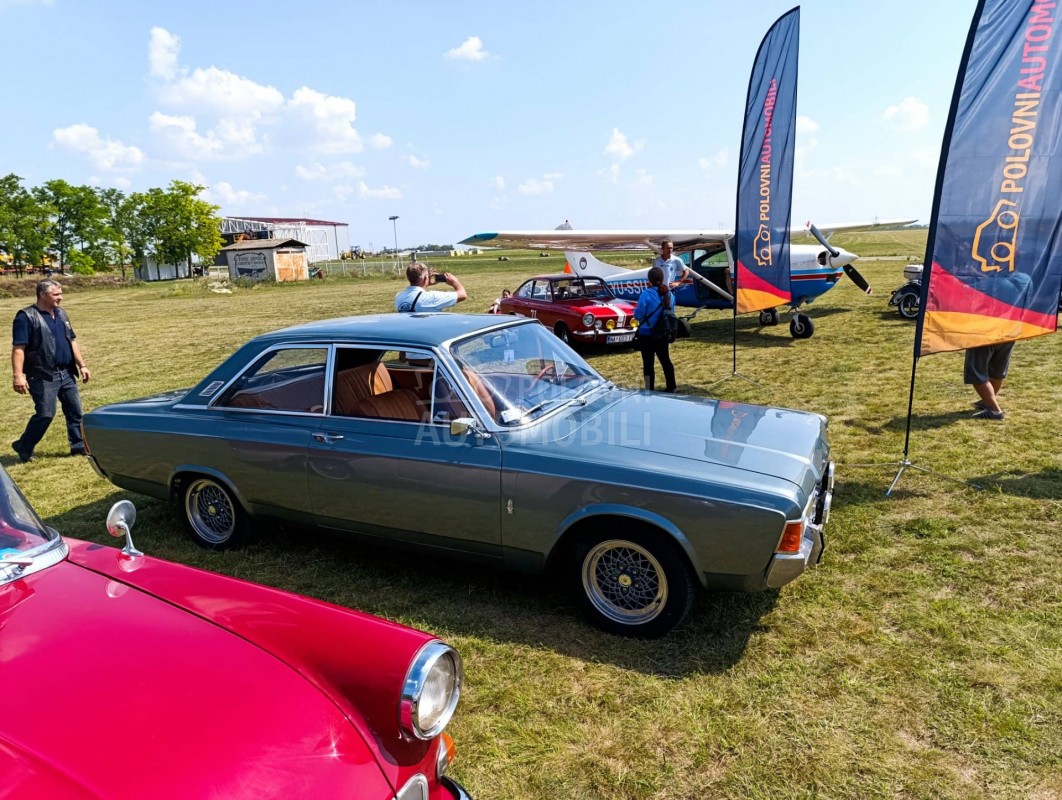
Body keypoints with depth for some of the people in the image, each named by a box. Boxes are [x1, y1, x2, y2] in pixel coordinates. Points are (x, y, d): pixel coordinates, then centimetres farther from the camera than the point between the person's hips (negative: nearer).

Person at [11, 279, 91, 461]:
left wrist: (82, 365, 14)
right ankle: (23, 447, 12)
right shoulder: (26, 317, -10)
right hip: (43, 376, -7)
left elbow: (72, 342, 19)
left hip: (66, 374, 7)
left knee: (75, 411, 8)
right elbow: (18, 348, -15)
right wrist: (18, 376, -22)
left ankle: (79, 446, 17)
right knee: (45, 414, -7)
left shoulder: (61, 314, 13)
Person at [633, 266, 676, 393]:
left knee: (648, 363, 3)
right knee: (665, 360, 19)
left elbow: (638, 315, -15)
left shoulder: (646, 294, -17)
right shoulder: (669, 294, 1)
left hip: (647, 334, -5)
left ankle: (649, 391, 7)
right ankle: (671, 388, 30)